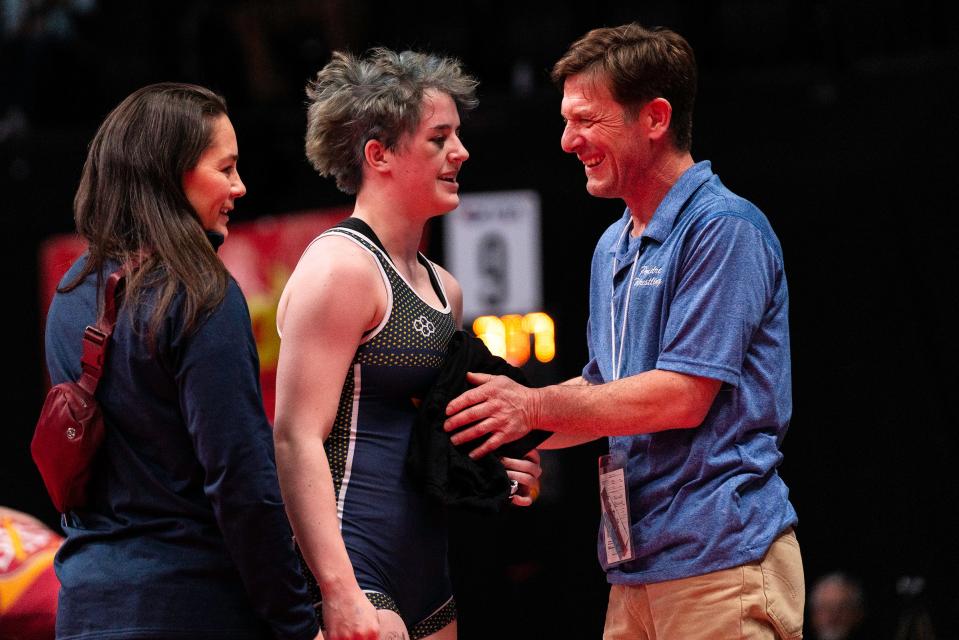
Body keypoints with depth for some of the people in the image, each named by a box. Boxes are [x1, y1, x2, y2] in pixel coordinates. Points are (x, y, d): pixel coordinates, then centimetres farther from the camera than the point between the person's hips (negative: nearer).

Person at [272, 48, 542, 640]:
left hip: (427, 585, 9)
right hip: (355, 578, -9)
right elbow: (296, 438, -16)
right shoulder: (340, 267, -8)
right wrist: (340, 593, -24)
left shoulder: (443, 289, 18)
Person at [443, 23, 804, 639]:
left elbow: (681, 397, -17)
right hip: (639, 563, 8)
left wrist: (535, 407, -11)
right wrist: (510, 431, 8)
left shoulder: (724, 228, -10)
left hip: (720, 558, -8)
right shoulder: (613, 247, 19)